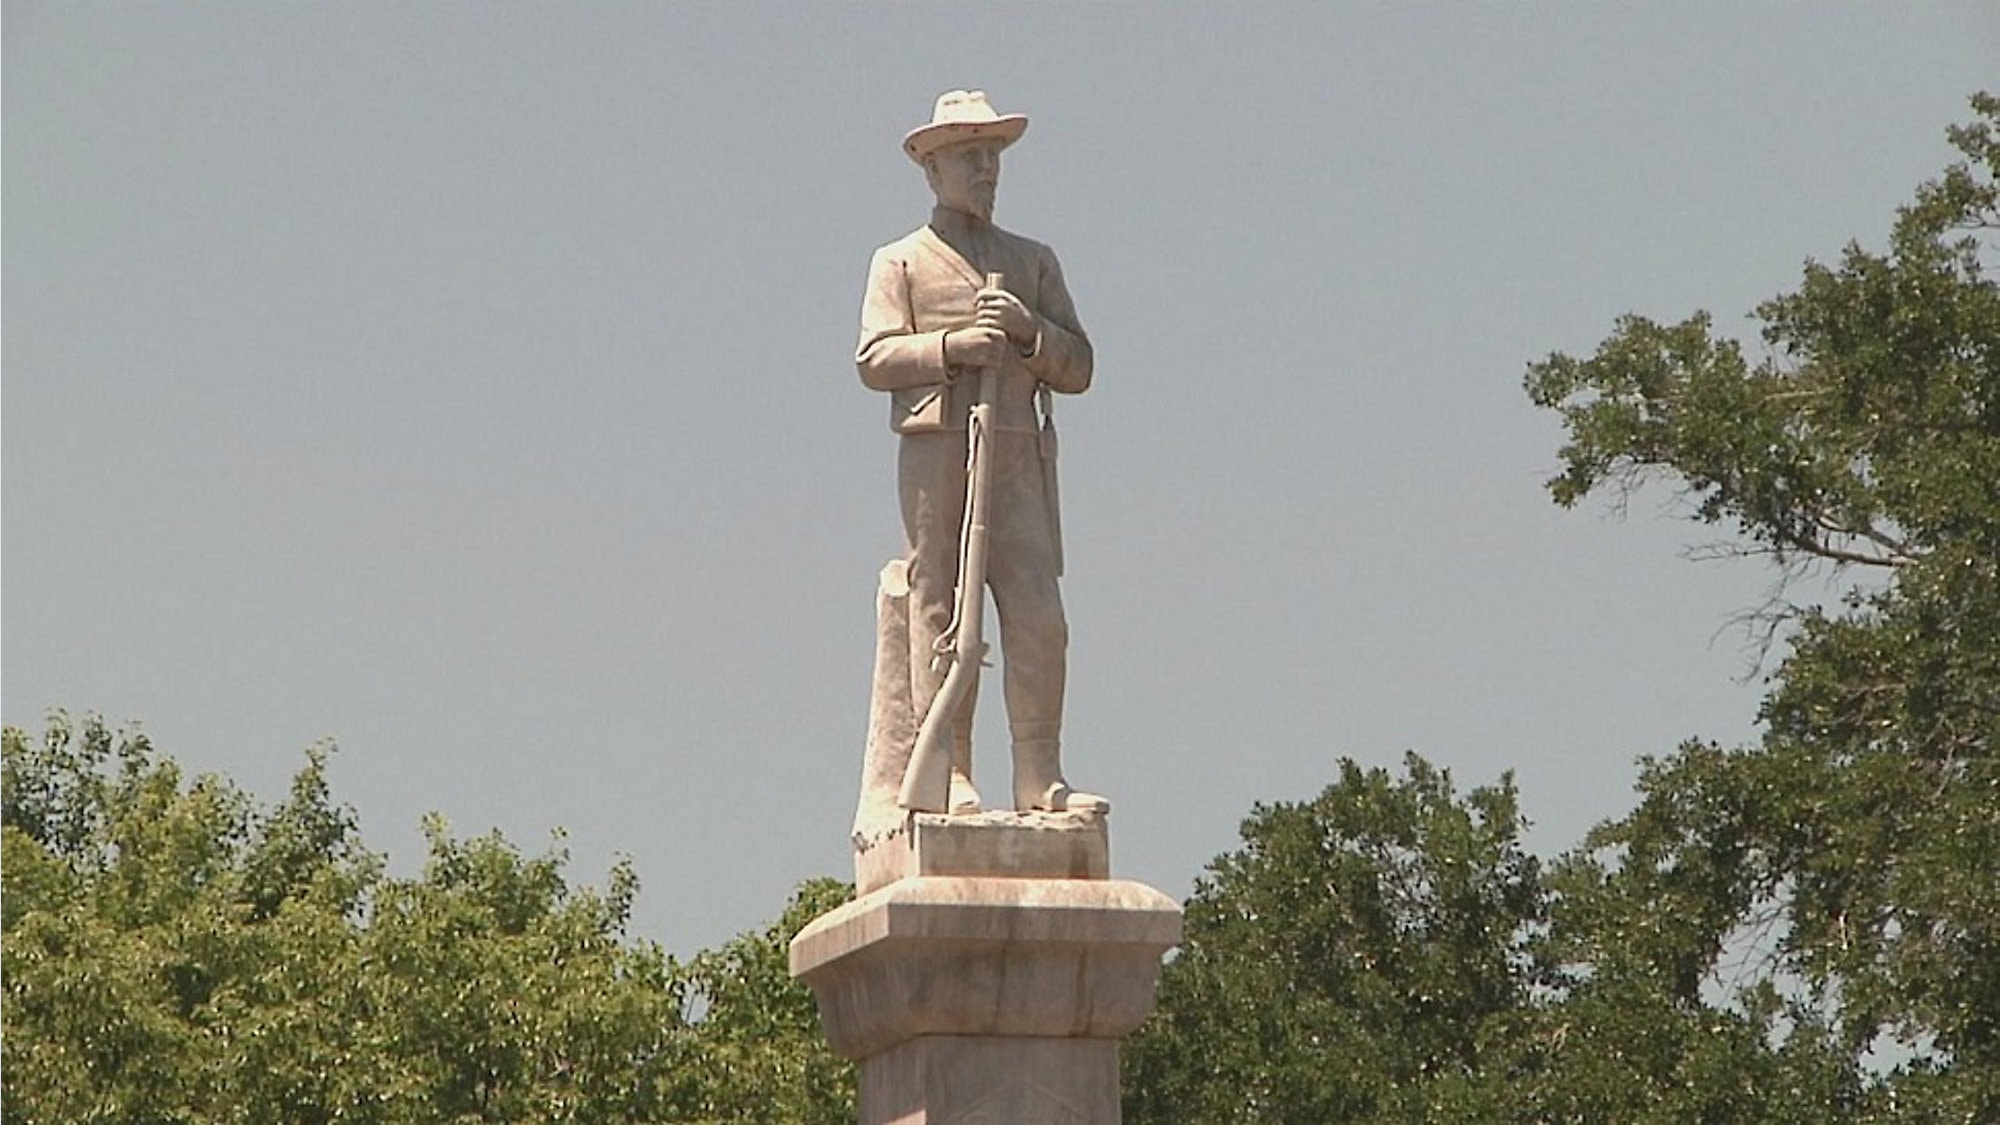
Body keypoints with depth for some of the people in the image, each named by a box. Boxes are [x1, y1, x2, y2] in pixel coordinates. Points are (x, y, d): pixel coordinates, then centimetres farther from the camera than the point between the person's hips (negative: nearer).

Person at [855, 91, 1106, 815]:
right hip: (935, 449, -3)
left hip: (1018, 453, 3)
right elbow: (875, 358, 0)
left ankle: (1040, 777, -7)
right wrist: (952, 346, -13)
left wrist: (1029, 332, -3)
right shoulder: (902, 262, 14)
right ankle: (949, 774, -5)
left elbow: (1077, 369, 16)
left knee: (1037, 614, -7)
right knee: (939, 612, -6)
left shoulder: (1033, 262, 23)